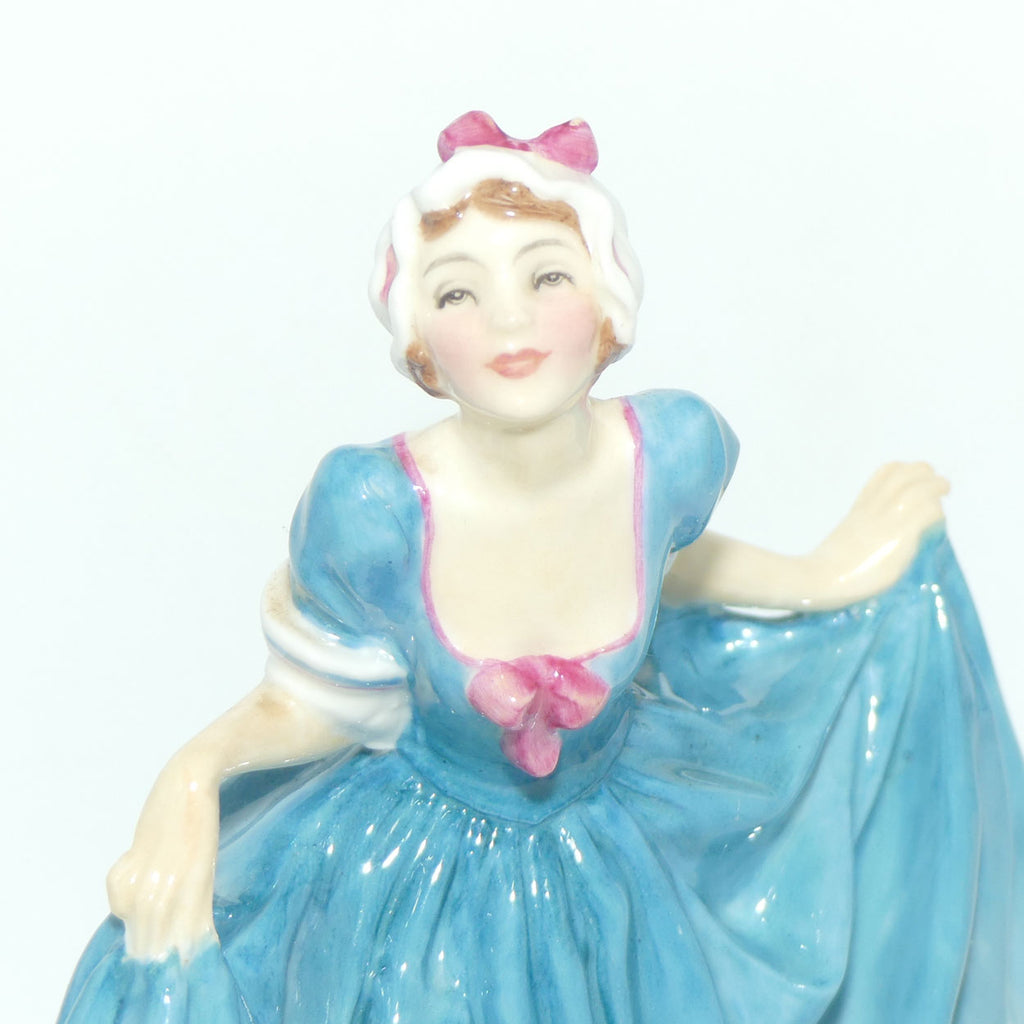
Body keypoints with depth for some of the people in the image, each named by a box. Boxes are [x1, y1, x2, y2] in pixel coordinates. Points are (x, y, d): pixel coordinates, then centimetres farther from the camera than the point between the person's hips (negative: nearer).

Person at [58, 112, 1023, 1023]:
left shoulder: (675, 449, -23)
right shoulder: (372, 505, -32)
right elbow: (313, 707, -16)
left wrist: (823, 578, 1)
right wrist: (194, 774, -34)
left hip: (613, 847, 3)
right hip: (416, 865, -2)